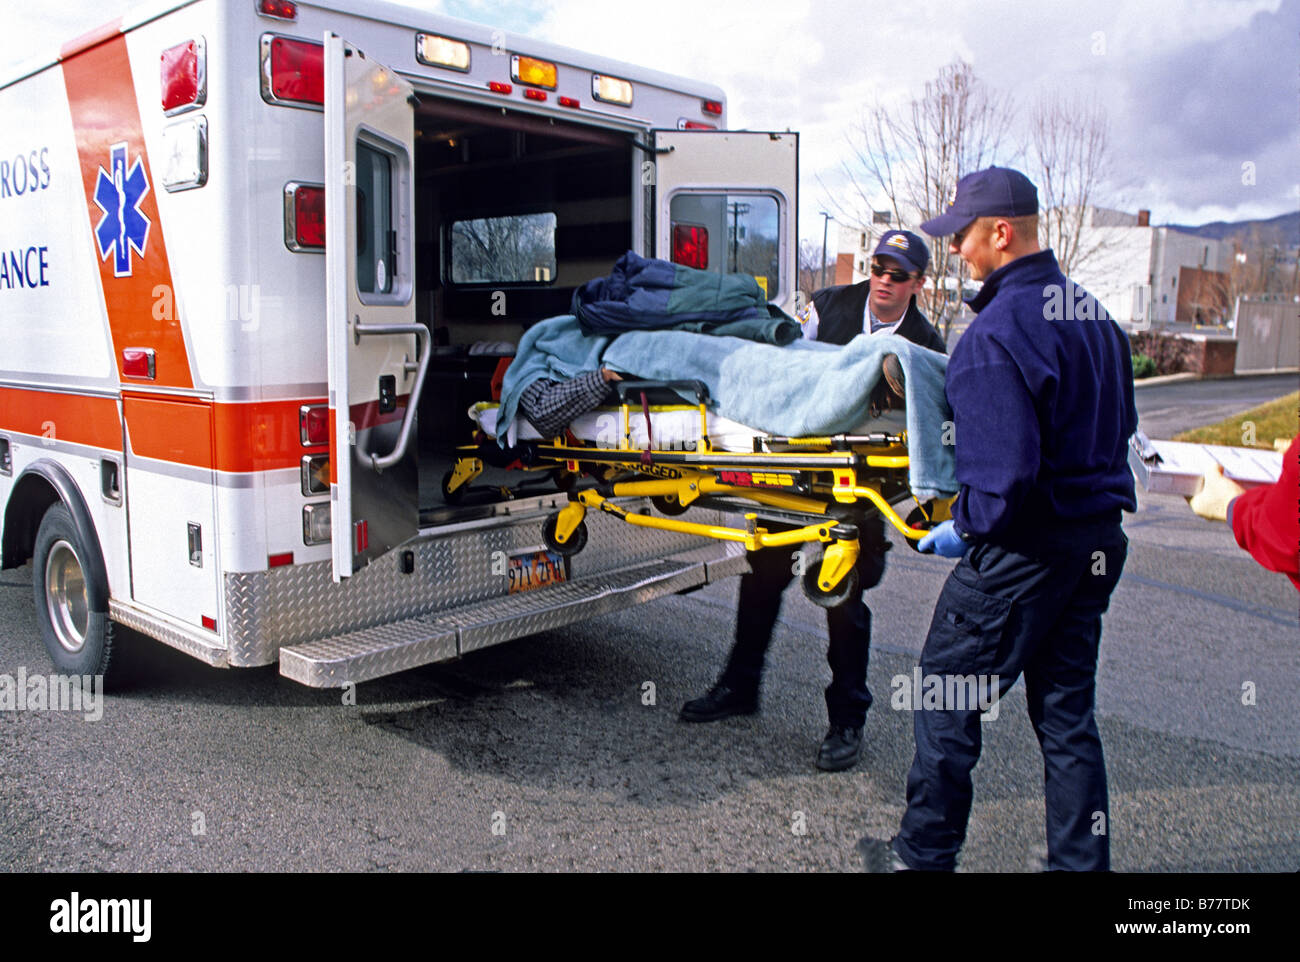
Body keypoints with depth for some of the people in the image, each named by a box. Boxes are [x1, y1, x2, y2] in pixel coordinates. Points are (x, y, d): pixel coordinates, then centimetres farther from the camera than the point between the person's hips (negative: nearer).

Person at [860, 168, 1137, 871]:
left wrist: (965, 528, -10)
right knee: (1066, 711, 17)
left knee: (946, 698, 8)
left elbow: (1006, 470, -26)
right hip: (1098, 542, 9)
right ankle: (1081, 861, 27)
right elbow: (1120, 425, 17)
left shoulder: (996, 331, -21)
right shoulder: (1092, 312, 7)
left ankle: (923, 855, 23)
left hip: (1023, 549, -8)